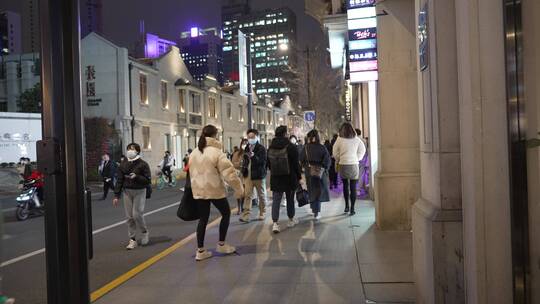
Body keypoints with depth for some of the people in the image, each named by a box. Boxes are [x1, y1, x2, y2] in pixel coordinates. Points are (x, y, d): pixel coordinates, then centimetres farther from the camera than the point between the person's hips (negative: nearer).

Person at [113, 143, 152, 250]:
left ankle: (144, 232, 19)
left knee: (137, 214, -9)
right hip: (127, 192, 4)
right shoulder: (123, 165, 5)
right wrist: (116, 196, 2)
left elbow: (148, 180, -9)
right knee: (129, 217, 5)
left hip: (139, 192, -4)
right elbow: (119, 181, 5)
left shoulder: (143, 164, -7)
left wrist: (136, 177, -23)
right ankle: (132, 239, 14)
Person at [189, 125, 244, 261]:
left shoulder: (194, 153, 8)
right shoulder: (216, 152, -13)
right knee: (226, 213, 15)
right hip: (215, 190, -6)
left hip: (199, 191, 6)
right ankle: (221, 244, 20)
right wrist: (239, 188, -10)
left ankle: (200, 251, 10)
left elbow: (192, 172, 15)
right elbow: (229, 172, -17)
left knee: (203, 219, 11)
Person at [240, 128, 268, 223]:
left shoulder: (261, 148, -8)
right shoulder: (247, 148, 11)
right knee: (247, 195, -4)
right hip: (248, 175, 4)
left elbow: (263, 161, -18)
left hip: (258, 175, -4)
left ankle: (262, 213, 24)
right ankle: (246, 215, -6)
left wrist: (253, 156, -30)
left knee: (261, 195, 10)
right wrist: (243, 167, 9)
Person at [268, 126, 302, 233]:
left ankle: (275, 223, -10)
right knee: (290, 199, 14)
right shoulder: (290, 146, -12)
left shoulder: (270, 148, 3)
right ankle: (291, 219, 28)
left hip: (275, 178, 3)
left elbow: (269, 164, 12)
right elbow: (296, 163, -10)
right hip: (290, 178, -3)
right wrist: (299, 176, -1)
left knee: (276, 200, 1)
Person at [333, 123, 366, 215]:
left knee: (345, 185, 14)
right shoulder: (356, 139, 0)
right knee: (353, 187, 2)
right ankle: (352, 208, 0)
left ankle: (347, 206, 15)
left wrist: (338, 160, 16)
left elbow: (335, 152, 1)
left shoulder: (340, 139, -4)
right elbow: (362, 150, 7)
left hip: (343, 165, 0)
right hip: (354, 165, 0)